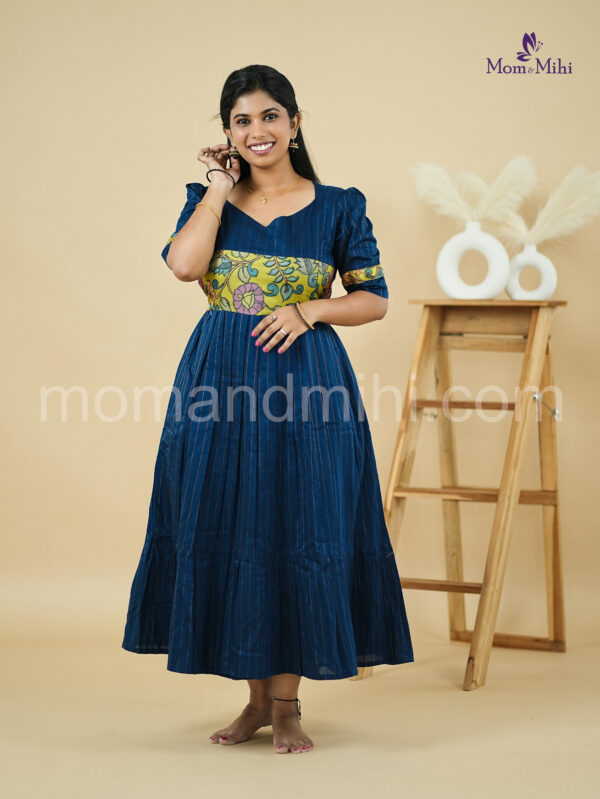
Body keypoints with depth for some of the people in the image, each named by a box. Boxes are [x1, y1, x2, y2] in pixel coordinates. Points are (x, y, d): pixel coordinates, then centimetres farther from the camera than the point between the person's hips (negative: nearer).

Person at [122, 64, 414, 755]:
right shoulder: (208, 197, 7)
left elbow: (375, 300, 4)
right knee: (229, 534, 4)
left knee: (298, 531, -3)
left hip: (305, 373, -2)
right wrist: (221, 186, -5)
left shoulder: (338, 206, 3)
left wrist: (309, 310, -11)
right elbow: (183, 264, -12)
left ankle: (287, 704, 8)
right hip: (219, 379, 2)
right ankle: (257, 697, 18)